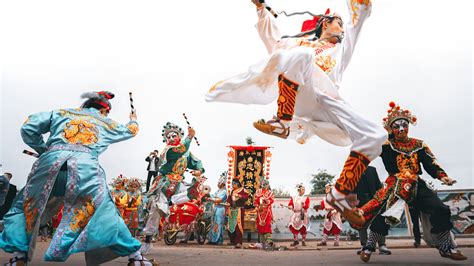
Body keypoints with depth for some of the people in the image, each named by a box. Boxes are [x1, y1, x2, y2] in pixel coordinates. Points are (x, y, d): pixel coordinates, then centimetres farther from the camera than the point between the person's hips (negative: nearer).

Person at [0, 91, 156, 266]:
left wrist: (42, 149, 31)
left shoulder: (61, 113, 29)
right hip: (87, 165, -1)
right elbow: (130, 130, 46)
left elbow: (28, 128, 19)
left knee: (23, 207, 20)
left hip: (51, 159, 1)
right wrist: (134, 120, 67)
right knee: (106, 213, 5)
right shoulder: (106, 122, 29)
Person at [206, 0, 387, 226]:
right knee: (300, 55, -35)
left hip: (329, 99, 3)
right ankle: (283, 122, -30)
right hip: (302, 95, -3)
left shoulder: (342, 47, 42)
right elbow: (271, 37, 41)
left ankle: (339, 194, -8)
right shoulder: (301, 42, 37)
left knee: (376, 136, -12)